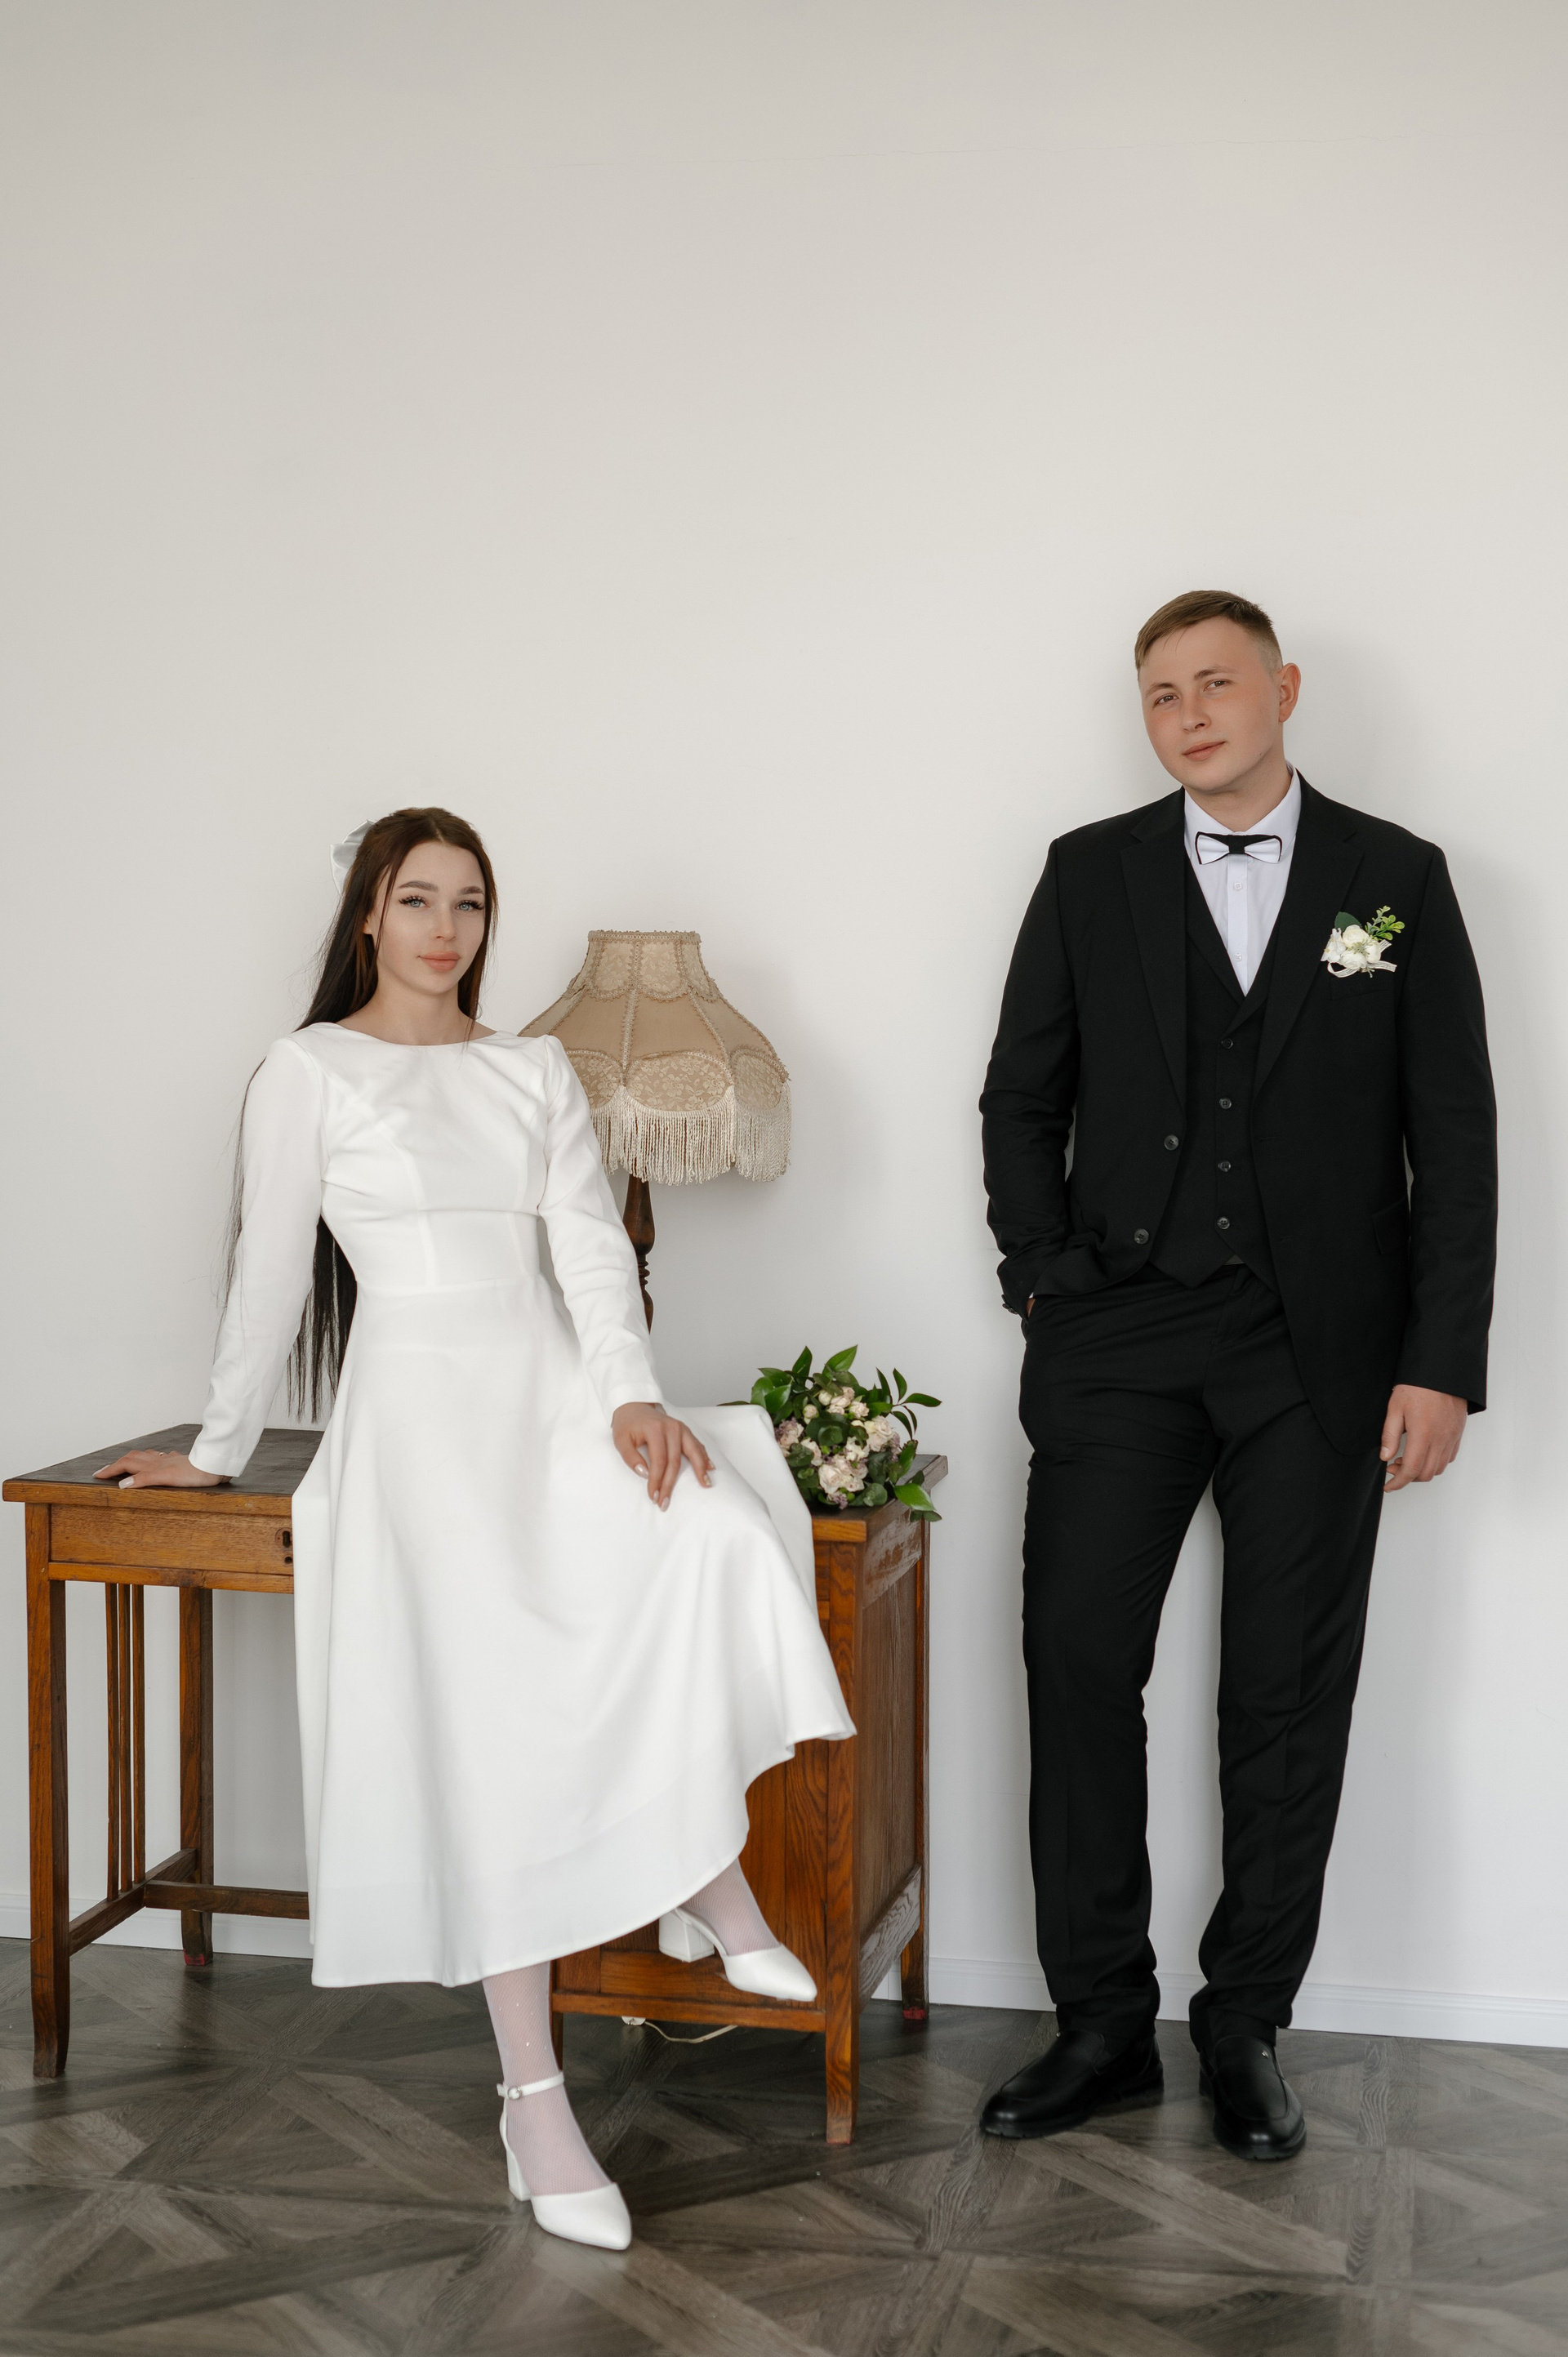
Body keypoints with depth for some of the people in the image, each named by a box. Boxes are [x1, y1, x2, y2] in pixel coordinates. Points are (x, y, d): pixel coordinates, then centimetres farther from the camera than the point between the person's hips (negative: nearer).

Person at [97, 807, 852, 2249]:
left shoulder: (535, 1072, 16)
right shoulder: (313, 1071, 4)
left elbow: (592, 1249, 6)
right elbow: (272, 1273, 7)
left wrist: (632, 1394, -10)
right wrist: (218, 1451, 9)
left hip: (554, 1389, 4)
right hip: (422, 1402, -4)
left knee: (712, 1533, -28)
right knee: (496, 1712, -21)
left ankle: (707, 1878, -15)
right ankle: (534, 2100, -16)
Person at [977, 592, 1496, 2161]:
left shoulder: (1396, 879, 4)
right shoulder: (1091, 874, 7)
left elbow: (1453, 1134, 1)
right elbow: (1022, 1100, 12)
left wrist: (1442, 1366, -5)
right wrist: (1045, 1277, -1)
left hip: (1319, 1354, 0)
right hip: (1121, 1342, 1)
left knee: (1288, 1697, 5)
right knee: (1078, 1666, -3)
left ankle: (1245, 2030, 19)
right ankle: (1102, 2026, 11)